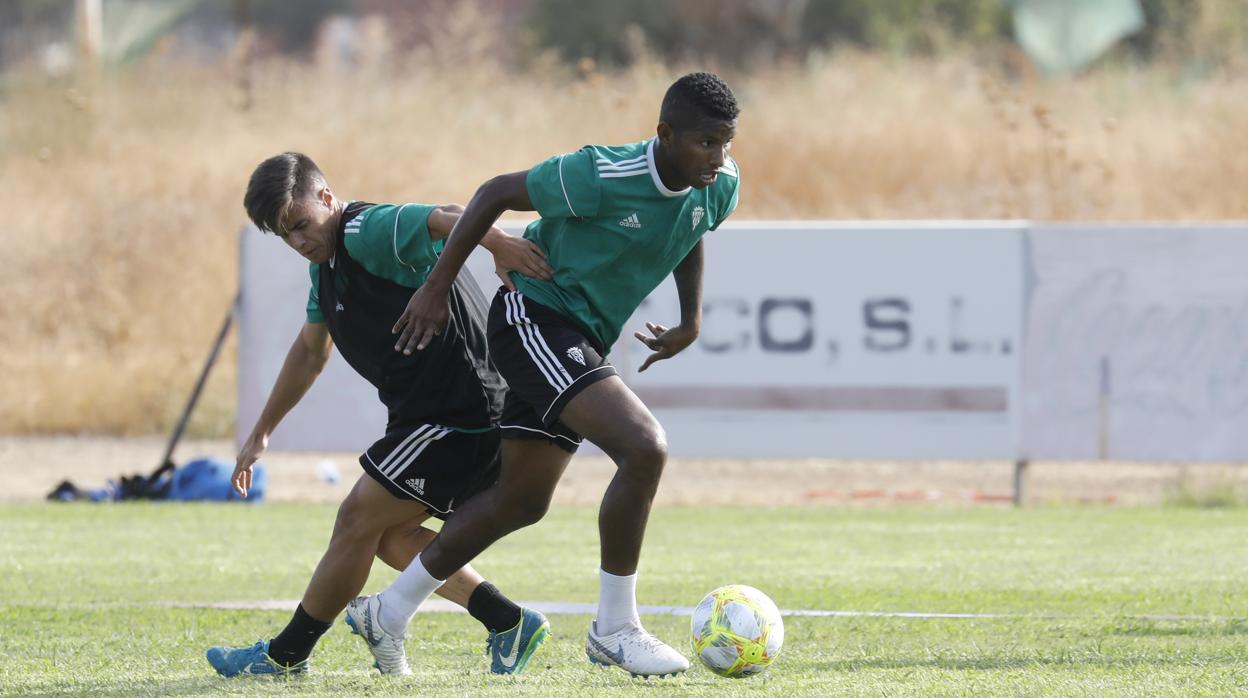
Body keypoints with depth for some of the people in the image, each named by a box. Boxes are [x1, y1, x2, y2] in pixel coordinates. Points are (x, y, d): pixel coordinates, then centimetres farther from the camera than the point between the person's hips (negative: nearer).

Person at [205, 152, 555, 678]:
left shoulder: (369, 232, -16)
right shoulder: (327, 264, 17)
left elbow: (445, 219, -36)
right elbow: (309, 352, 31)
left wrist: (498, 243, -57)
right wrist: (261, 433, 36)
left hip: (460, 412, -11)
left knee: (359, 520, -2)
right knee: (388, 533, 16)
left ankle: (287, 654, 10)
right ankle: (509, 624, 11)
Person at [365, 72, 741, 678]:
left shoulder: (720, 186, -5)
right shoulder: (600, 177, -26)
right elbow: (497, 193, -12)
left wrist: (692, 320, 11)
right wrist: (436, 288, -9)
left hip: (583, 343, 9)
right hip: (534, 320, -9)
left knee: (522, 501, 15)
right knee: (645, 448, -25)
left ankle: (392, 608, 30)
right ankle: (614, 628, -13)